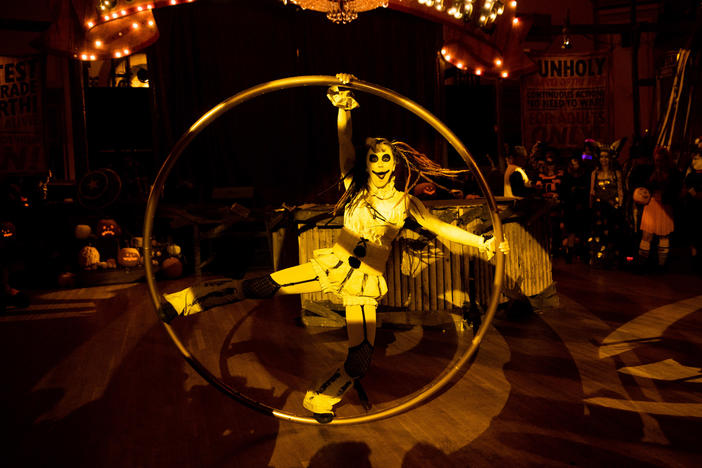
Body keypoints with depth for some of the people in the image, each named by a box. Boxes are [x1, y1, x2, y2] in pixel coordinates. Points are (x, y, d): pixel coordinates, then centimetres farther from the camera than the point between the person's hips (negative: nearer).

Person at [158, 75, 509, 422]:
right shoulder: (355, 185, 3)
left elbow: (441, 227, 4)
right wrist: (344, 106, -22)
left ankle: (321, 400, 19)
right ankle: (180, 302, -8)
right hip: (331, 266, 0)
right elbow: (344, 140, -8)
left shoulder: (405, 203, 4)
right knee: (259, 288, -15)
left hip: (365, 285, 1)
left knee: (360, 362, -9)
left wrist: (484, 242, -2)